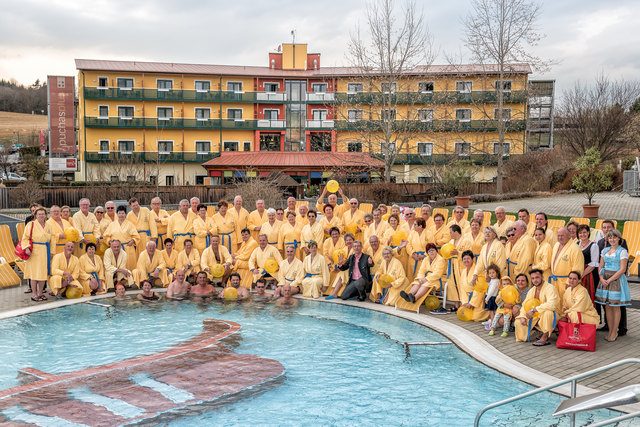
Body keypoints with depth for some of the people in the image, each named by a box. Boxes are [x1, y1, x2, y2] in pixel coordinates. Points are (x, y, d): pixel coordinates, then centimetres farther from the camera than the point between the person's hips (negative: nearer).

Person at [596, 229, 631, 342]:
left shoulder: (622, 251, -5)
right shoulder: (605, 250, 12)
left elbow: (622, 269, -11)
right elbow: (600, 266, 13)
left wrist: (609, 280, -14)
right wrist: (602, 278, -5)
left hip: (617, 280, -5)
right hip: (605, 280, 5)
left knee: (615, 307, 0)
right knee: (607, 306, 5)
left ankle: (614, 332, 7)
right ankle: (610, 331, 13)